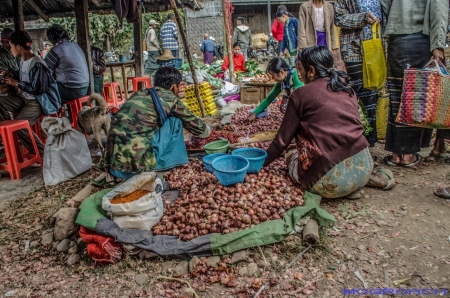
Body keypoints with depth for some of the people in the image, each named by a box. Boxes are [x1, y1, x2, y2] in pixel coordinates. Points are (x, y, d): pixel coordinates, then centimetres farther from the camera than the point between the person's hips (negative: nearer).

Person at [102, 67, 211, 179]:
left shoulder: (138, 94, 20)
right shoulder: (170, 98, 4)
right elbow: (193, 122, 19)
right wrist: (206, 130, 42)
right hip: (138, 163, -6)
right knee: (174, 120, 7)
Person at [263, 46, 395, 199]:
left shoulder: (301, 94, -3)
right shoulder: (347, 89, 13)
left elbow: (282, 140, 1)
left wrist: (262, 163, 16)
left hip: (331, 178, -6)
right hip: (363, 165, 6)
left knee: (291, 155, 21)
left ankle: (344, 187, 3)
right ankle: (371, 178, 16)